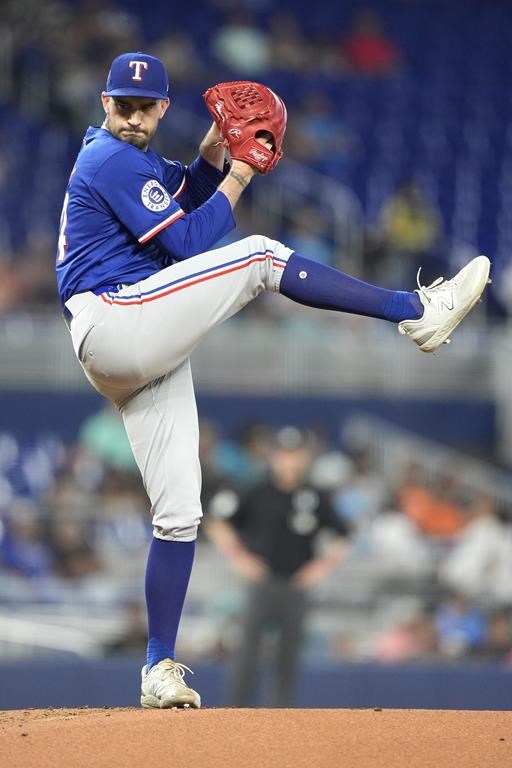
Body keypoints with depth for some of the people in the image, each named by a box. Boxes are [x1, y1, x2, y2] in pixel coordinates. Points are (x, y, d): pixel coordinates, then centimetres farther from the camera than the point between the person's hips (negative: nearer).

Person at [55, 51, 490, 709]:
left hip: (129, 362, 10)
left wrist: (214, 148, 12)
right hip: (116, 324, -10)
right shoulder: (112, 159, -8)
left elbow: (188, 192, 31)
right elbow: (185, 241, -12)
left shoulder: (129, 159, 22)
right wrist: (241, 172, -3)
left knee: (178, 512, 5)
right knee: (260, 255, -15)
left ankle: (159, 670, 5)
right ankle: (417, 312, -14)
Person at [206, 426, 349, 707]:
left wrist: (325, 564, 1)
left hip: (296, 586, 2)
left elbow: (341, 536, 13)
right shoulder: (257, 494, 0)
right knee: (249, 646, -7)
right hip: (261, 582, -2)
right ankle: (238, 709, -6)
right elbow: (217, 522, 6)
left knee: (289, 653, 3)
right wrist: (237, 556, -1)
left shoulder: (316, 499, 4)